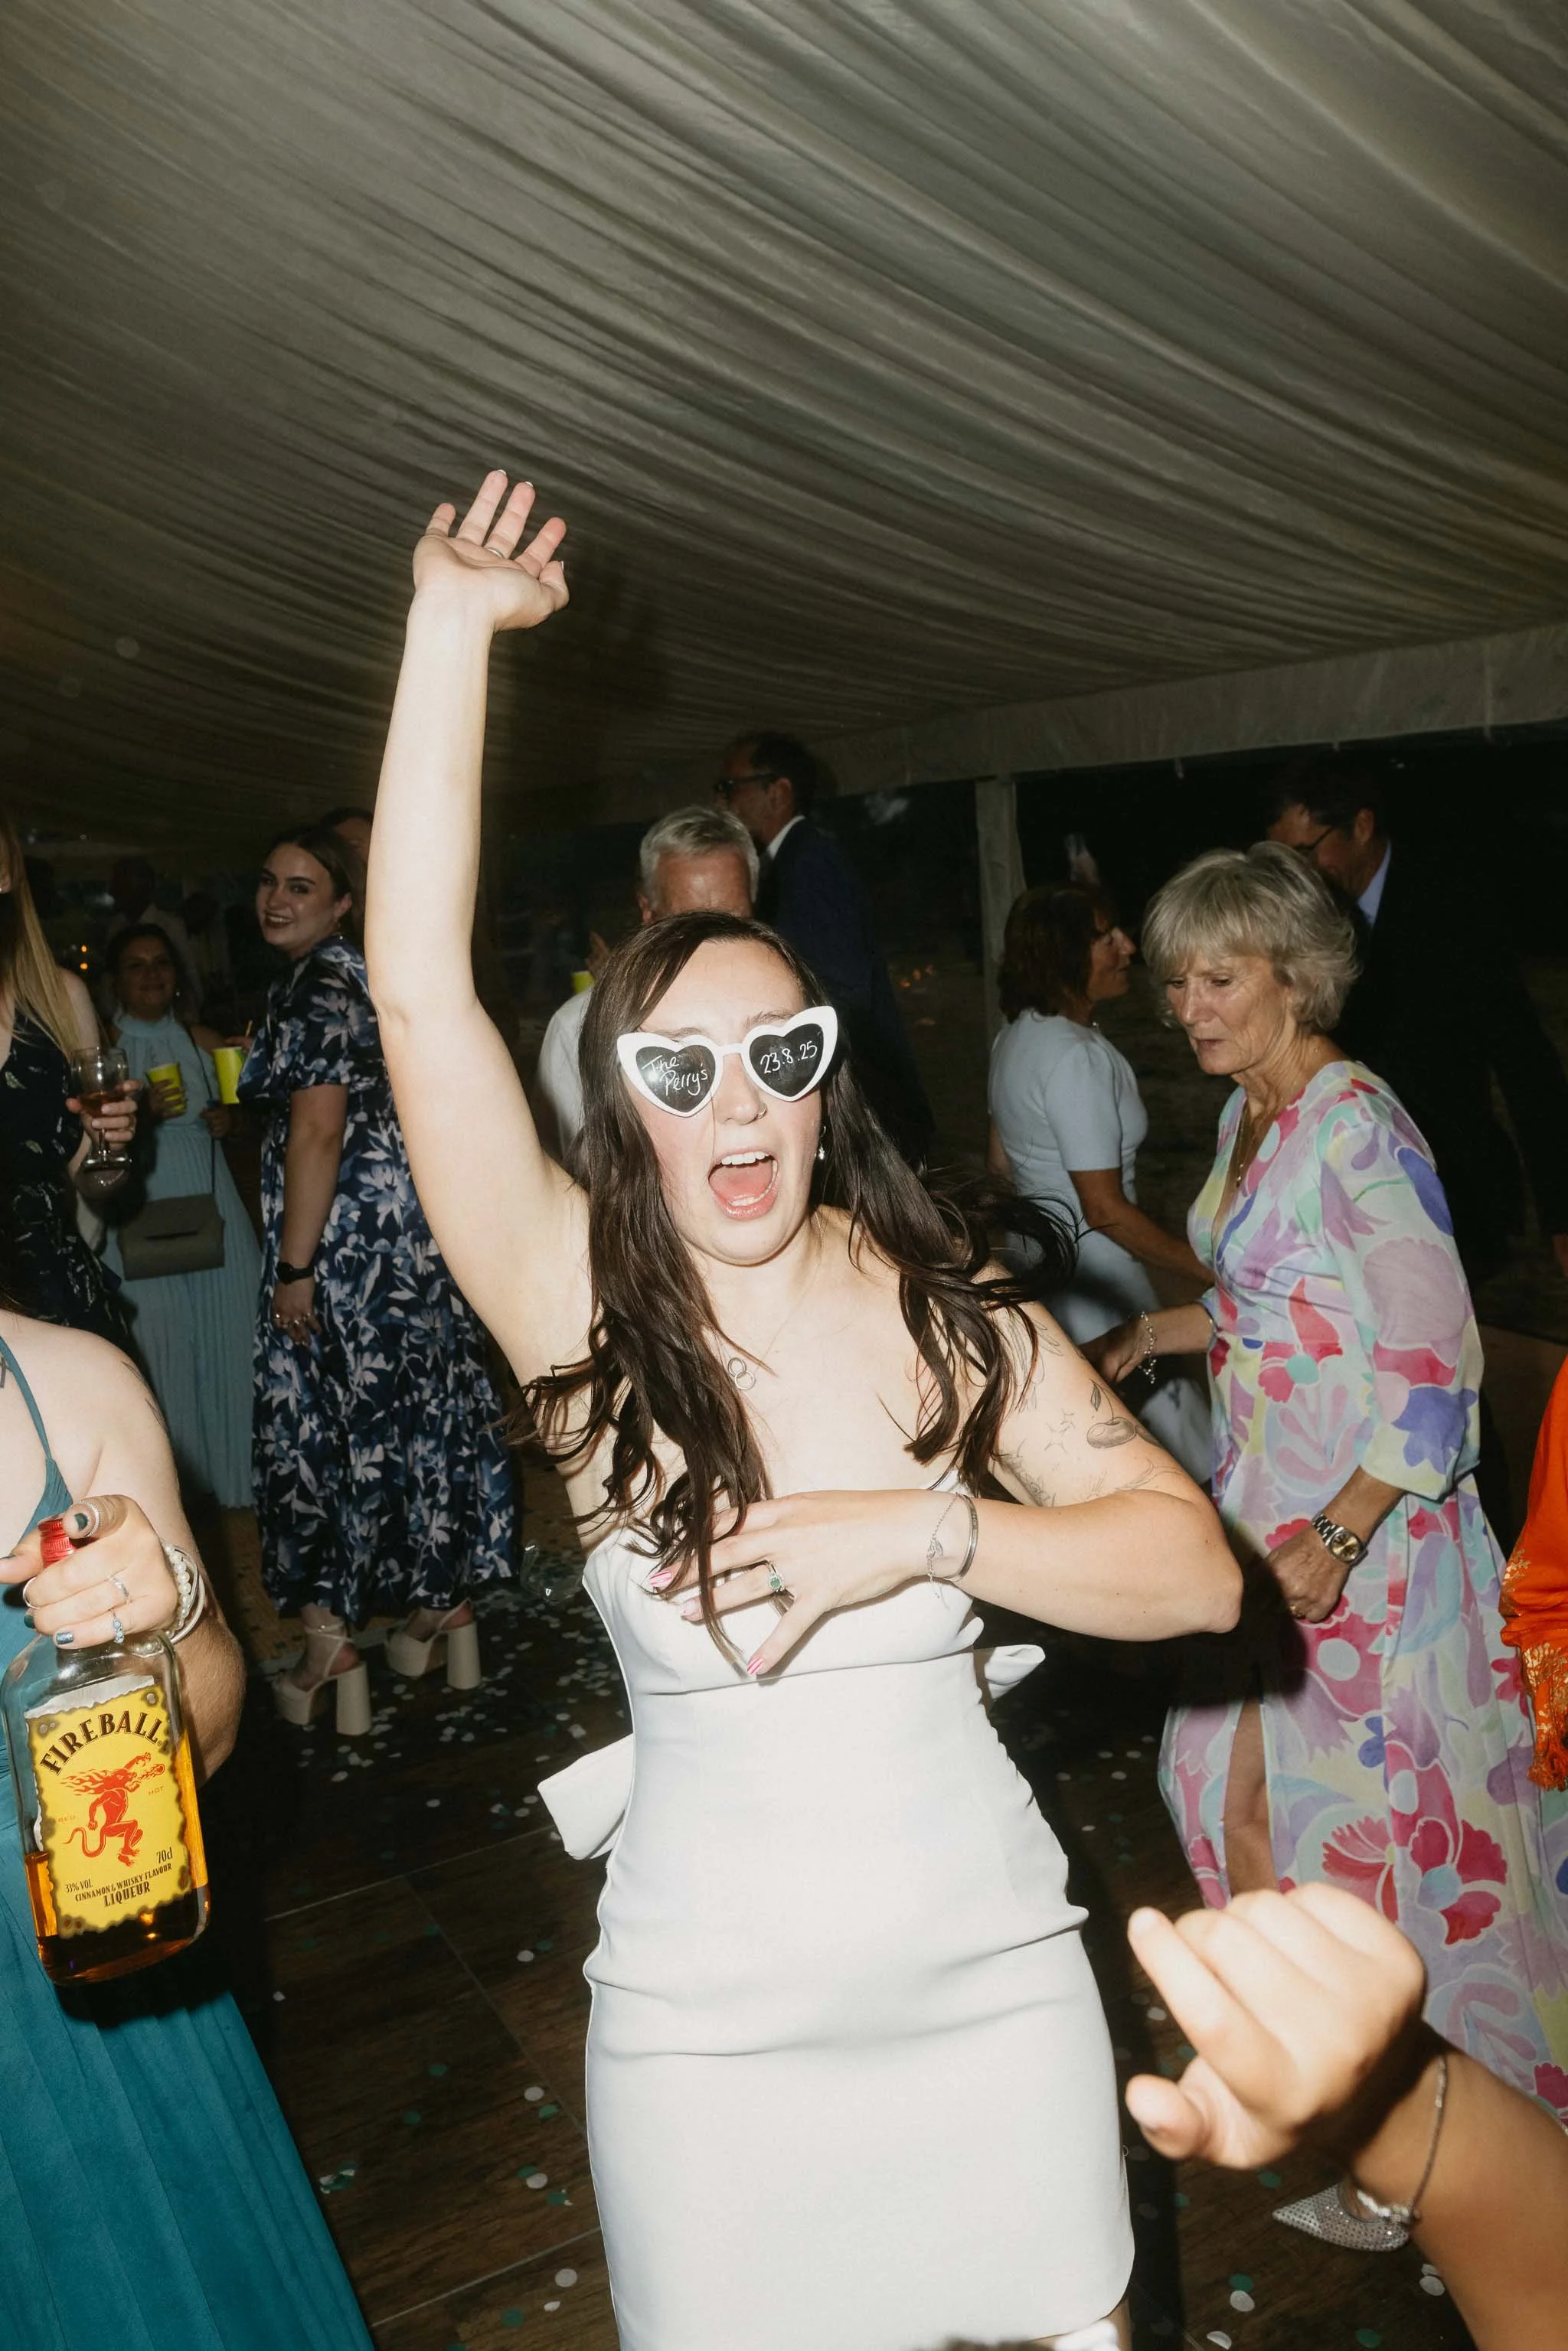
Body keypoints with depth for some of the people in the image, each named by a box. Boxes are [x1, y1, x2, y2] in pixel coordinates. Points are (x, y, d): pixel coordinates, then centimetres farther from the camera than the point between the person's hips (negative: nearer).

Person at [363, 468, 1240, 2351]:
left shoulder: (948, 1309, -6)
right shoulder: (588, 1319, -11)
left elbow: (1197, 1569, -9)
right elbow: (418, 993, -21)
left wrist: (916, 1530, -22)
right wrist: (453, 627, -18)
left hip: (997, 1983, 2)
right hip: (707, 2028, -1)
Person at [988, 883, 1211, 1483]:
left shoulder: (1018, 1034, 5)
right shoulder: (1076, 1057, -23)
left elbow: (1002, 1159, 17)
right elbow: (1106, 1209, -22)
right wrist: (1208, 1268, -15)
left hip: (1039, 1262, 10)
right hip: (1095, 1278, -10)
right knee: (1187, 1457, 0)